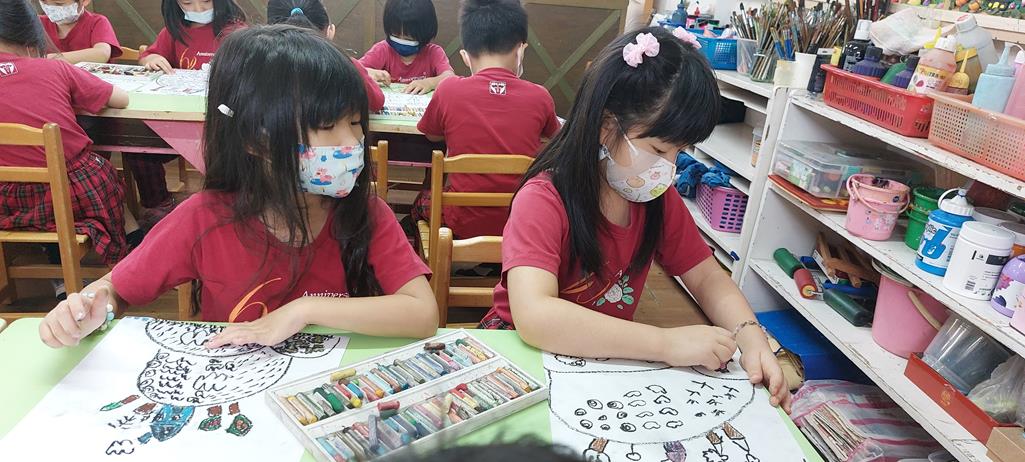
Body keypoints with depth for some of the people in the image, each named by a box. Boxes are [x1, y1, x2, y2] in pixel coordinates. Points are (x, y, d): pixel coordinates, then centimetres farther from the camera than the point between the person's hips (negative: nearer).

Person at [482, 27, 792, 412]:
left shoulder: (659, 199, -4)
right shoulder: (543, 201, -24)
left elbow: (708, 279, 3)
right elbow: (534, 316, -37)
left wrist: (750, 336, -18)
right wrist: (667, 343, -37)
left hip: (608, 360, 5)